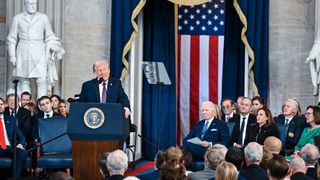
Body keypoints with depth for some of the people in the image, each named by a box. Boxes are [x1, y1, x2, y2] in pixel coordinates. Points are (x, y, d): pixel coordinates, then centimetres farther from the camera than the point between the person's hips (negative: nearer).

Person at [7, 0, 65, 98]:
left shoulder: (43, 18, 9)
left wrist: (55, 48, -1)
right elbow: (11, 39, 10)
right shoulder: (17, 18, 8)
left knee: (42, 80, -11)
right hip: (23, 53, 0)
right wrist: (12, 56, 3)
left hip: (39, 53, 0)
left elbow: (50, 37, 14)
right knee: (24, 81, 0)